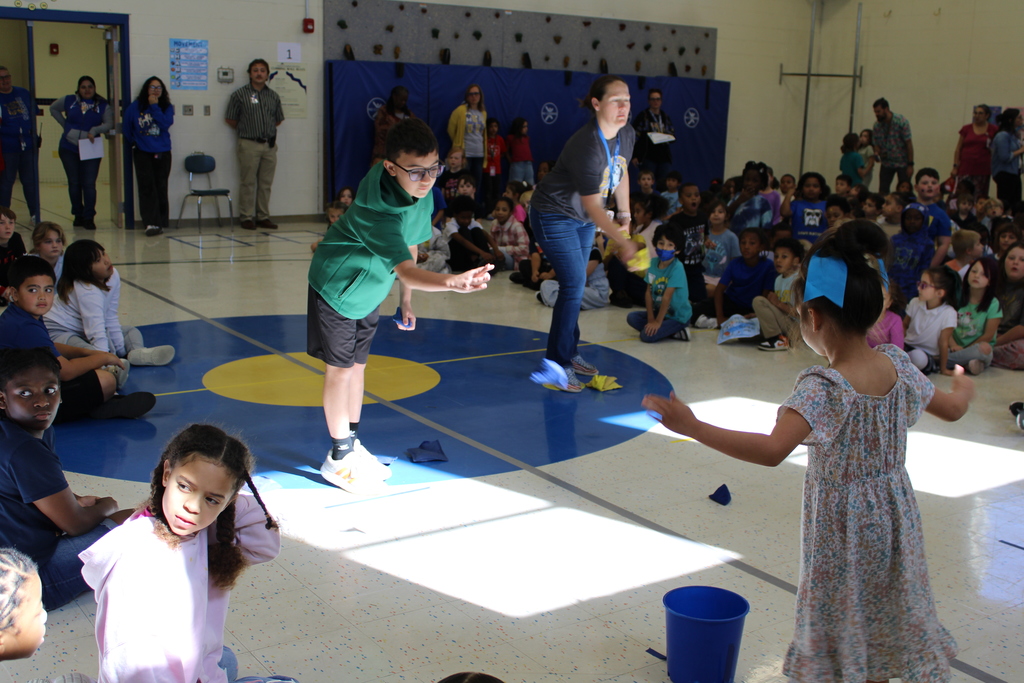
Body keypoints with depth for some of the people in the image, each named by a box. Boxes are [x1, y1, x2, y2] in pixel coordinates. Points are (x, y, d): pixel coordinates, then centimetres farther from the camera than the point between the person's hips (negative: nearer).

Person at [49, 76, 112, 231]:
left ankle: (89, 217, 2)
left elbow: (109, 124, -6)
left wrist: (95, 130, -22)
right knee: (74, 183, 7)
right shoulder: (69, 101, 5)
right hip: (69, 149, 2)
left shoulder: (103, 106, 1)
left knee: (89, 184, -5)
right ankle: (78, 215, 19)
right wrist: (64, 124, 8)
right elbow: (53, 108, 19)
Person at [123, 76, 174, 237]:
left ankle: (160, 222, 10)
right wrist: (133, 144, 12)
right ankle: (151, 223, -10)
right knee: (146, 187, -8)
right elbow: (126, 128, 12)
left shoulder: (167, 107, 3)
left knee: (161, 188, 3)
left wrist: (154, 106, -12)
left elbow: (166, 124, -15)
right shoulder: (135, 107, 3)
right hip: (142, 153, -1)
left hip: (162, 153, 1)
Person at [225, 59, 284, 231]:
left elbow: (278, 120, 21)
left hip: (269, 144, 4)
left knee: (266, 184, 6)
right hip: (249, 144, -4)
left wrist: (267, 129, 12)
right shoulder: (240, 94, 0)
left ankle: (263, 217, 13)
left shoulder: (273, 96, 12)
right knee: (248, 183, -2)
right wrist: (246, 129, 8)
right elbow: (230, 120, 2)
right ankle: (246, 217, 4)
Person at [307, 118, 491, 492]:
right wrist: (452, 282, -69)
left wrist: (405, 300, 5)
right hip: (336, 288, -7)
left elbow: (409, 244, 1)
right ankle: (339, 458, 15)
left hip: (368, 289, 7)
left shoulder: (419, 191, -14)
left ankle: (352, 445, 29)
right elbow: (405, 269, -51)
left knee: (357, 364, 15)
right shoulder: (379, 209, -40)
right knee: (340, 369, 1)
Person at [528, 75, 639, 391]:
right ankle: (557, 365, -7)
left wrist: (625, 215, 10)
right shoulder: (587, 146, -33)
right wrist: (622, 242, -38)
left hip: (583, 220, 8)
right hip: (554, 216, -8)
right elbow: (593, 206, -33)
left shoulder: (627, 134, -7)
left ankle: (569, 352, 28)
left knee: (575, 285, 15)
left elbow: (621, 174, 12)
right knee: (574, 284, -14)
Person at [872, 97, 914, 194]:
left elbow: (909, 143, -13)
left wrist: (910, 164, -14)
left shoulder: (901, 122, -14)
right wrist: (876, 154, -18)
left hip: (902, 162, -4)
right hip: (886, 163, 4)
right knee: (882, 191, -2)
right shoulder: (877, 125, -2)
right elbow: (876, 144, 6)